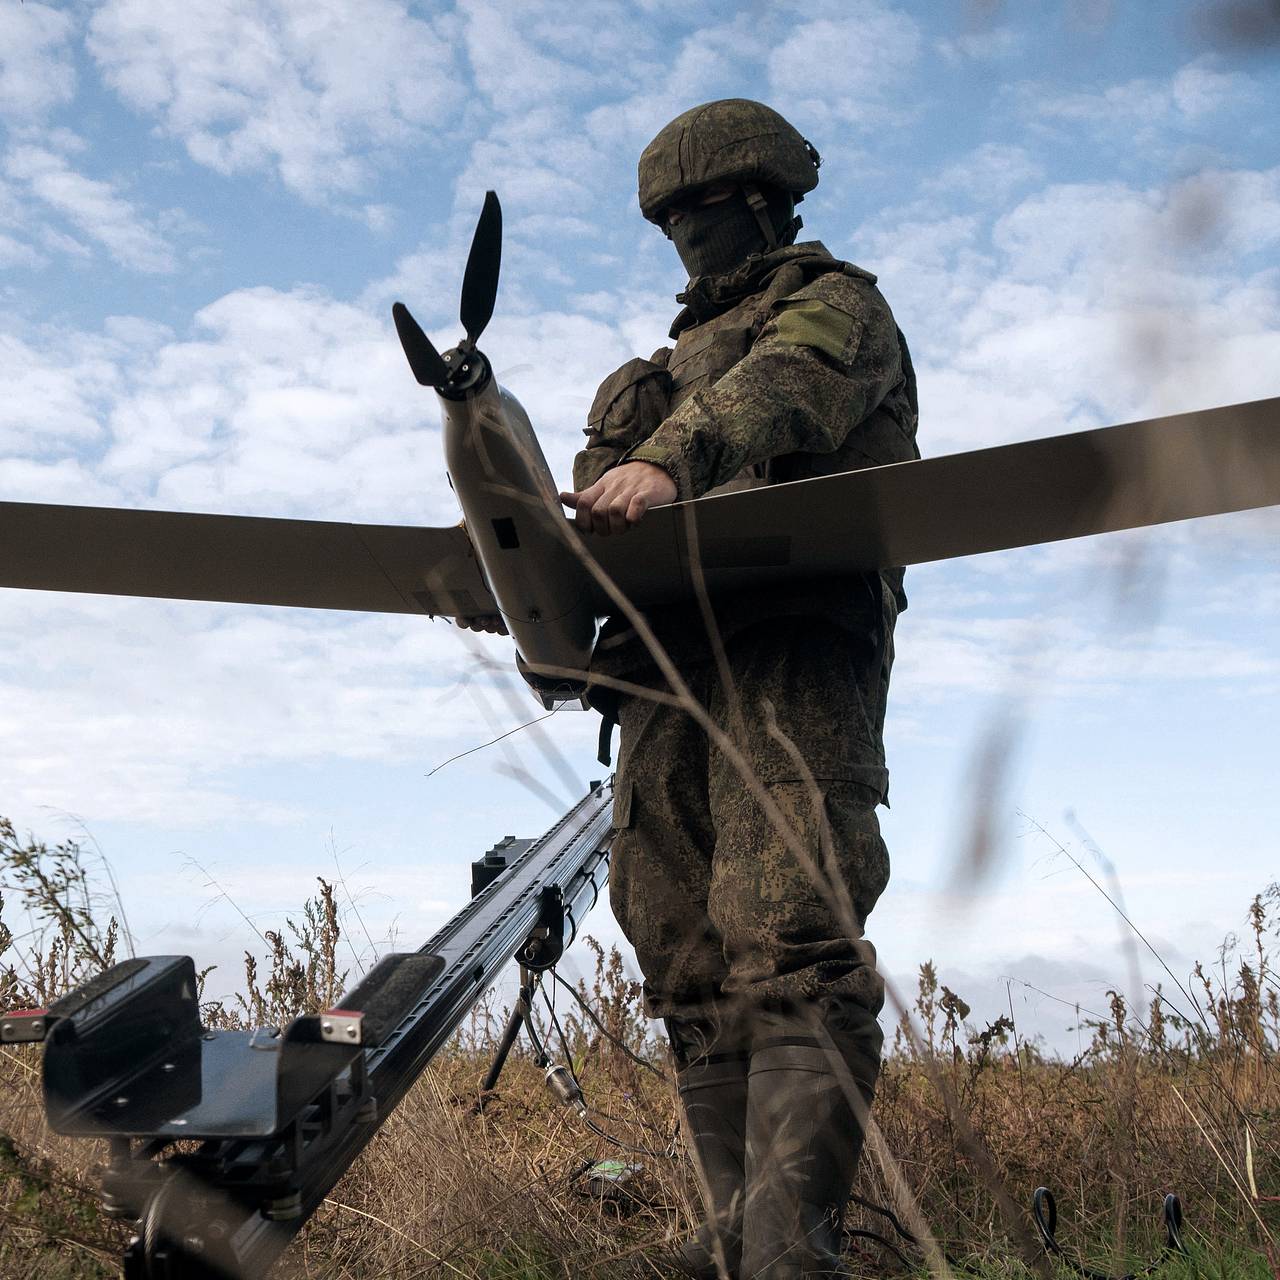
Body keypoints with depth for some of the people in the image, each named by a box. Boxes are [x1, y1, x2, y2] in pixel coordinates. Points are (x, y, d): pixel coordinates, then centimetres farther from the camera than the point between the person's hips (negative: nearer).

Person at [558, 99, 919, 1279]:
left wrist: (672, 459, -31)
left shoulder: (837, 305, 13)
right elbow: (606, 493, 26)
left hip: (791, 634, -7)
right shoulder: (682, 356, 35)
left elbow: (785, 388, -11)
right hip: (669, 650, 8)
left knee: (788, 937, -20)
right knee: (688, 958, 1)